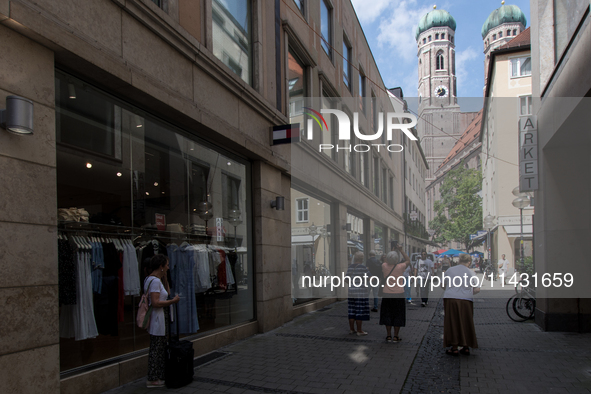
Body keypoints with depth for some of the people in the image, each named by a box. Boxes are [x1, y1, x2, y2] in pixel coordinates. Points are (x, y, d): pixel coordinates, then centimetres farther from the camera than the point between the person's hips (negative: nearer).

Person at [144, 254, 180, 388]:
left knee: (160, 349, 16)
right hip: (157, 318, -11)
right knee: (156, 350, -2)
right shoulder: (155, 281, -19)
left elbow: (167, 291, 24)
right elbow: (155, 303, -26)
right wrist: (173, 301, -18)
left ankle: (160, 376, 24)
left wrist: (164, 277, 15)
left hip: (160, 318, 11)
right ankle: (152, 380, 7)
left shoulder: (153, 279, 13)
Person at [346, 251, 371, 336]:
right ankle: (359, 331, 5)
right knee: (360, 312, 0)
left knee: (352, 311, 11)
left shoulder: (350, 267, 5)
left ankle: (351, 329, 18)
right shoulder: (363, 267, -13)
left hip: (351, 293, 6)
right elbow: (370, 278, -7)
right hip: (361, 293, -6)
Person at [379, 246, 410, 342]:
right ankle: (396, 336, 12)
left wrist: (395, 250, 20)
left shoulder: (384, 266, -6)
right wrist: (401, 250, 8)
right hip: (399, 294, -2)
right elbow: (408, 260, 8)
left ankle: (388, 336, 14)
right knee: (398, 315, 8)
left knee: (387, 314, 10)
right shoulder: (400, 267, -11)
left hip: (387, 294, 2)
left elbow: (386, 262, 18)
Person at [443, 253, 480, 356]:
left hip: (450, 299, 0)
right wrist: (470, 293, 14)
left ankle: (454, 348, 5)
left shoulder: (449, 270, 4)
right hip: (465, 301, 0)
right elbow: (477, 289, -4)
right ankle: (466, 347, 17)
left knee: (452, 323, 5)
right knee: (466, 323, 12)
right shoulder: (470, 272, 1)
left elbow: (443, 285, 11)